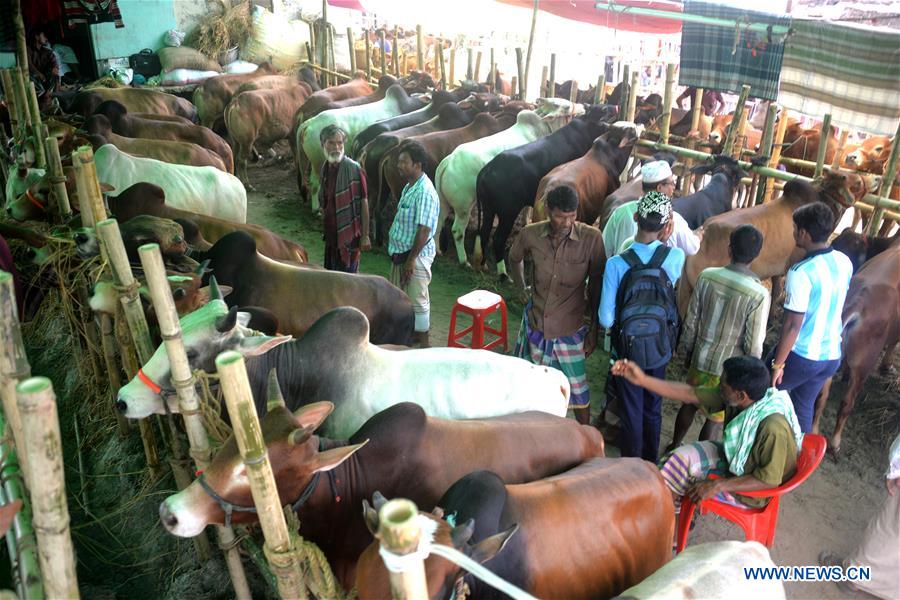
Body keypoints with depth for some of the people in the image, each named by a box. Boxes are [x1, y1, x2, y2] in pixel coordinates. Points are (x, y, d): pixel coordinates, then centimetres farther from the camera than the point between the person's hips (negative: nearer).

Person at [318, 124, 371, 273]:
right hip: (331, 235, 7)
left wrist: (365, 236, -16)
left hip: (349, 235, -7)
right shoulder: (326, 168, 6)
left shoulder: (353, 169, -15)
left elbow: (363, 202, -15)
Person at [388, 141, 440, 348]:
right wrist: (398, 253, 17)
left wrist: (412, 259, -22)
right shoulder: (409, 187, 9)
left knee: (418, 299, 0)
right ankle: (412, 333, 36)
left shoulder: (425, 192, -22)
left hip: (416, 254, -10)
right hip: (401, 252, 10)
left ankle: (423, 343, 14)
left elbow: (424, 230, -24)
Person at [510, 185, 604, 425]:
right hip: (535, 323, 2)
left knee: (577, 387, 7)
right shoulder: (530, 234, -10)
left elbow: (596, 286, -8)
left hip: (570, 328, -2)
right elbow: (514, 259, 14)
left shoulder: (591, 238, -16)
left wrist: (593, 329, -5)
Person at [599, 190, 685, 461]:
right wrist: (666, 239, -1)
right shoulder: (676, 257, -17)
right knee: (653, 409, 23)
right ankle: (650, 465, 42)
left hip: (628, 349, -2)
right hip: (660, 348, 3)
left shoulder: (616, 264, -24)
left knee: (631, 412, 16)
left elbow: (606, 319, -19)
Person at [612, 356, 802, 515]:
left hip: (749, 491, -7)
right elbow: (690, 394, -12)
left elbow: (770, 479, -29)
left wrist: (718, 485, -27)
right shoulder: (738, 399, -16)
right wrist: (642, 379, -16)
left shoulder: (773, 427, -37)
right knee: (681, 458, -8)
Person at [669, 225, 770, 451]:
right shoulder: (759, 294, -23)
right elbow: (754, 344, -17)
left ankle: (674, 446, 43)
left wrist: (687, 349, 13)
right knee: (714, 418, 15)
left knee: (689, 404, 25)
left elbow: (691, 320, -3)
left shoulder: (707, 276, -13)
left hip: (701, 358, 4)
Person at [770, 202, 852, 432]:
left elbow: (793, 325, -22)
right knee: (804, 408, 20)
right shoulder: (845, 262, -1)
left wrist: (778, 363, -14)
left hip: (800, 355, -6)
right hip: (832, 355, 6)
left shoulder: (801, 273, -24)